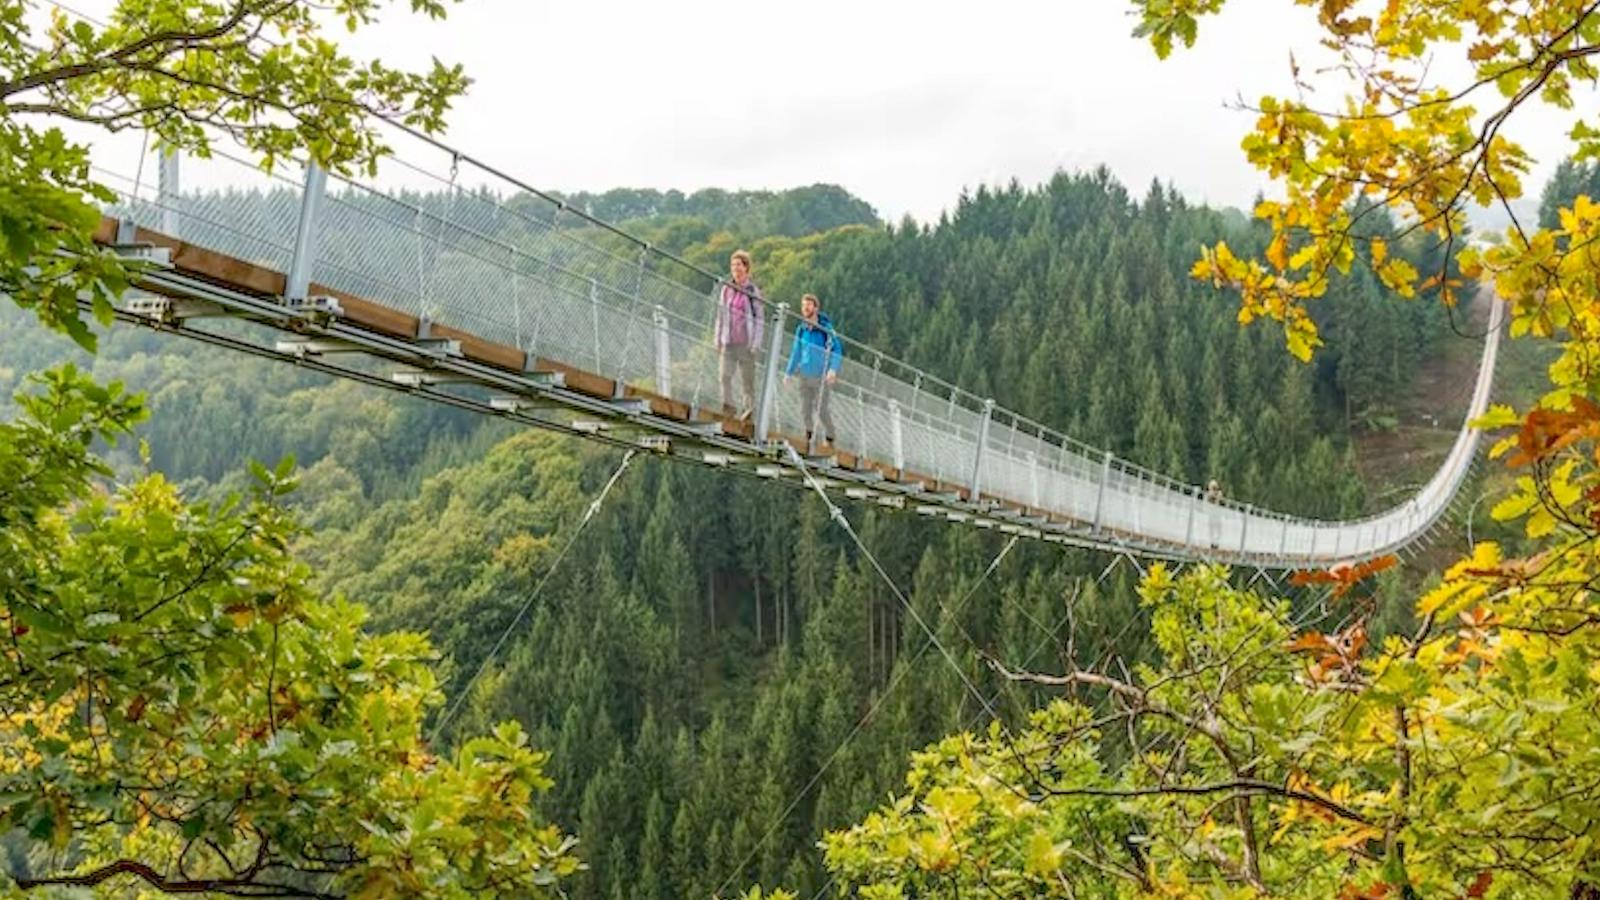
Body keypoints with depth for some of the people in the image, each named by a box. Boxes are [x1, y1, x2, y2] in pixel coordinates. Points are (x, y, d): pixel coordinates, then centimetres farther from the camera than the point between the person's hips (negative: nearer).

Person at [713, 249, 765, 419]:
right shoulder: (725, 289, 11)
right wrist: (718, 339, 13)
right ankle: (728, 405, -7)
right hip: (728, 342, 3)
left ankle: (748, 408, 7)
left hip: (746, 342, -3)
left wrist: (755, 343, -7)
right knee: (724, 374, -12)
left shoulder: (753, 290, 0)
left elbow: (759, 318, 0)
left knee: (748, 378, 0)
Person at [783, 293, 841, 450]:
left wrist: (833, 369, -25)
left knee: (821, 410, -5)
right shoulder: (801, 329, 7)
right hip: (805, 376, 5)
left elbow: (837, 350, -11)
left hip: (822, 377, -5)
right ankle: (809, 436, 23)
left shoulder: (825, 328, -9)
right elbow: (796, 352, 17)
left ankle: (829, 437, 17)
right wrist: (789, 372, 17)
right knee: (805, 410, 4)